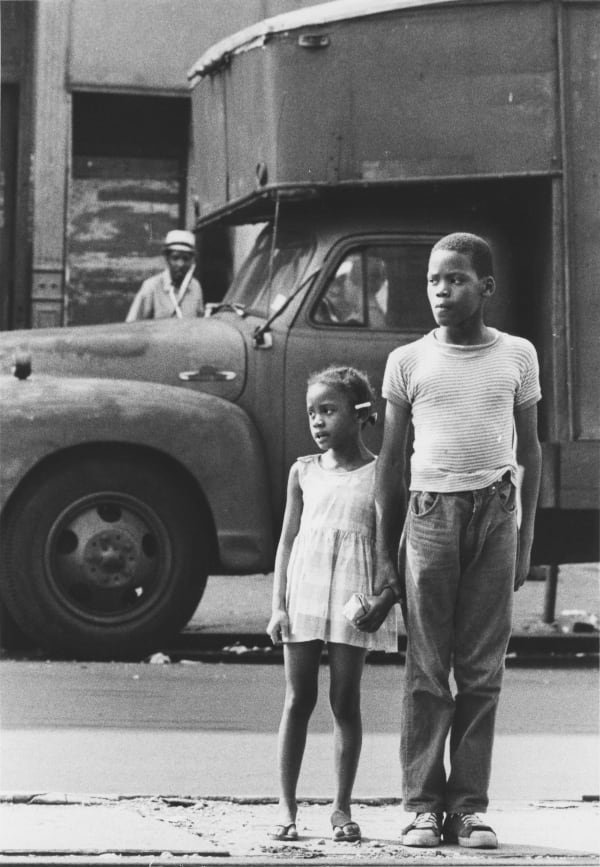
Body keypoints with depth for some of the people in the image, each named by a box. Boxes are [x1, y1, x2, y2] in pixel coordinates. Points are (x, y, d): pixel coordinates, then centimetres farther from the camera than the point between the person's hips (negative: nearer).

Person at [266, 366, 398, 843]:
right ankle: (287, 807, 6)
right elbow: (288, 539, 8)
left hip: (353, 599, -2)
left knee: (346, 701, 2)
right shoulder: (304, 471, 8)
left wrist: (384, 600, -10)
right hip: (305, 596, 2)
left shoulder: (379, 474, 1)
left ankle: (342, 808, 8)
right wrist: (278, 604, 1)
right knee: (298, 700, 3)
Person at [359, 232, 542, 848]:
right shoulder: (407, 362, 5)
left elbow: (529, 451, 13)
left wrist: (525, 538, 8)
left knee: (482, 671, 1)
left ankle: (469, 806, 5)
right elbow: (391, 459, 8)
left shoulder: (517, 357, 7)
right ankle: (423, 805, 3)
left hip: (495, 514, 1)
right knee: (427, 670, -1)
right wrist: (383, 552, 5)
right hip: (430, 513, -1)